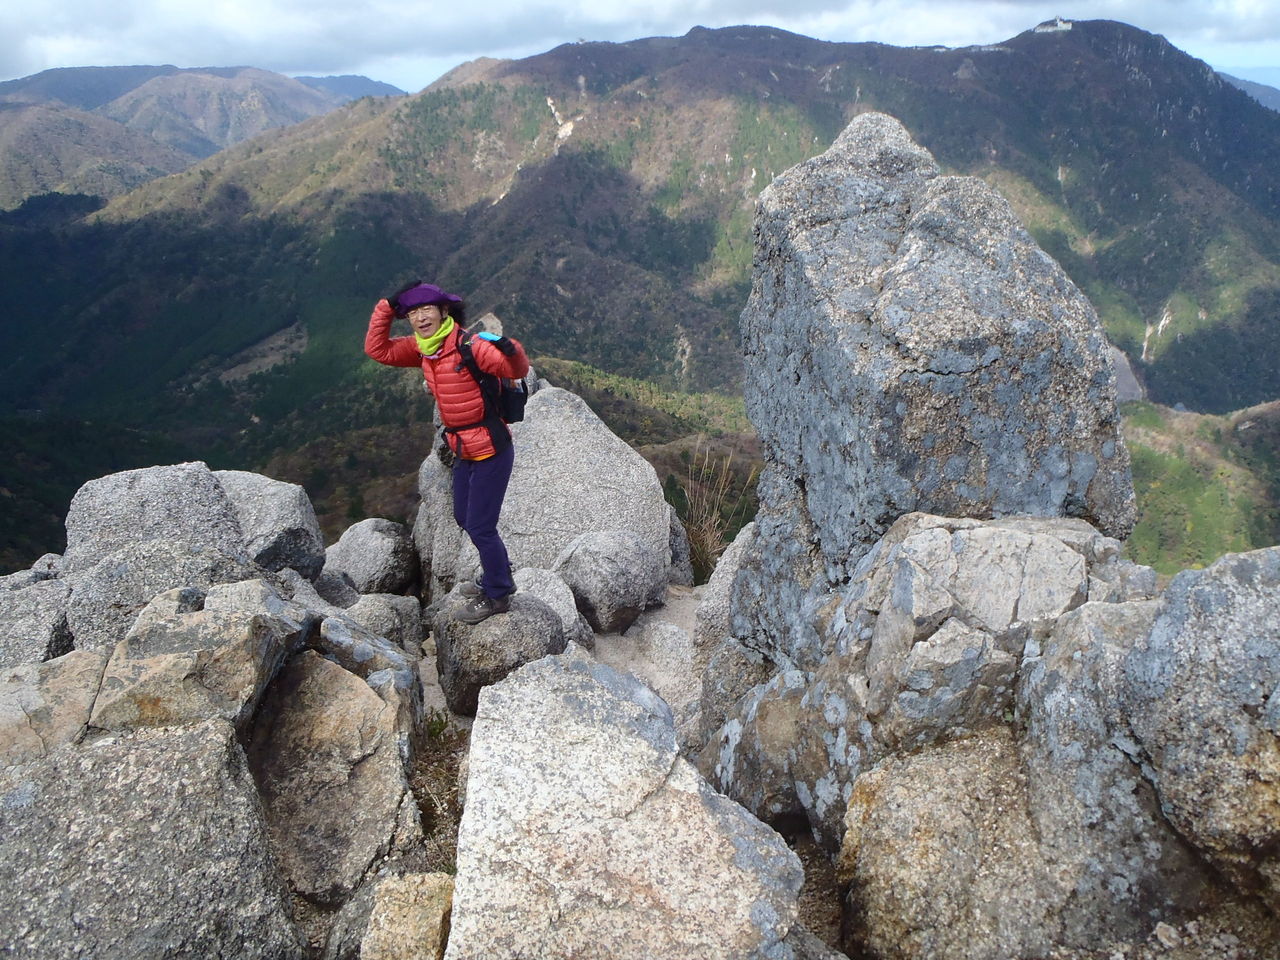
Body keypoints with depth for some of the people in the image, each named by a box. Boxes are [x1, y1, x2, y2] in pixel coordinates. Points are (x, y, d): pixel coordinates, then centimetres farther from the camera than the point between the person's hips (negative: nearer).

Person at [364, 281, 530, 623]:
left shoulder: (469, 345, -21)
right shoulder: (422, 348, 2)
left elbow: (516, 370, -28)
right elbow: (378, 350, 6)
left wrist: (511, 350, -50)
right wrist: (386, 308, -4)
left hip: (491, 450, -9)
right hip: (463, 450, 9)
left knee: (480, 527, 0)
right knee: (465, 519, 23)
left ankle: (497, 596, 22)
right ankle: (497, 576, 44)